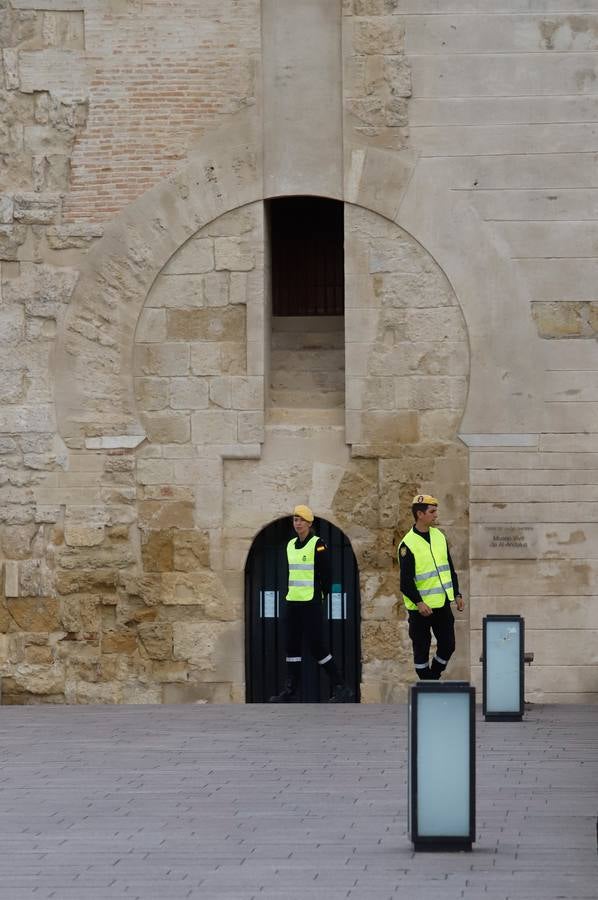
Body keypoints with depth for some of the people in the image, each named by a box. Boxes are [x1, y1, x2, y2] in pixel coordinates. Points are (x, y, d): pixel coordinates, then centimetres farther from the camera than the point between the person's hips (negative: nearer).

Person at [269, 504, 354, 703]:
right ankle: (291, 690, 11)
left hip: (312, 603, -7)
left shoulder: (318, 545, -8)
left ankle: (341, 688, -3)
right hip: (292, 602, 7)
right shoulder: (290, 545, 13)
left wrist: (323, 595, -2)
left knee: (317, 646, -9)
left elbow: (326, 574, -7)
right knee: (292, 645, 6)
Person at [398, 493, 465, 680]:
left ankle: (434, 677, 24)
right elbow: (406, 580, -16)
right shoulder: (408, 544, -13)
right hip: (421, 607, -6)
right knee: (422, 649, 3)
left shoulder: (439, 536, 8)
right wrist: (419, 603, -25)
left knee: (448, 645, 6)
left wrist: (457, 594, 12)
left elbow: (450, 568, 17)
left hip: (443, 603, 6)